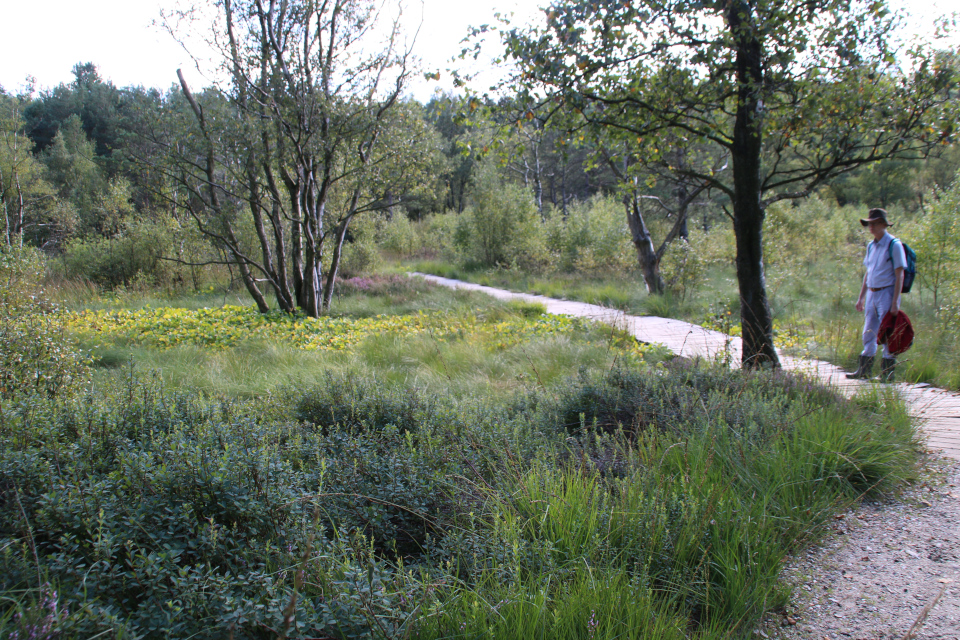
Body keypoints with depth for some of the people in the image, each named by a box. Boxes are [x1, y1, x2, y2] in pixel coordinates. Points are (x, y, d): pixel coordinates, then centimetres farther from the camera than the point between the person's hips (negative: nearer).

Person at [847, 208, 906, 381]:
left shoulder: (894, 245, -10)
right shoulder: (871, 246, 12)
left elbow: (899, 275, -13)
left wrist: (895, 302, -18)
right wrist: (861, 297, 16)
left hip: (887, 293, -7)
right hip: (871, 294, 7)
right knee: (868, 334, 10)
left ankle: (888, 371, 6)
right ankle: (864, 370, 16)